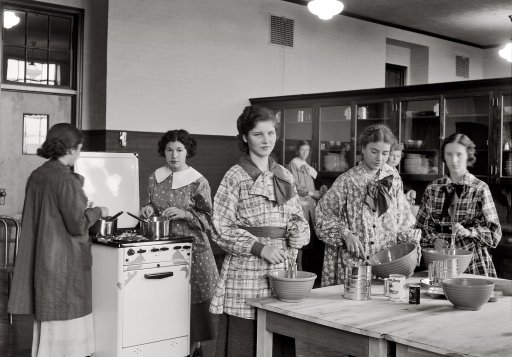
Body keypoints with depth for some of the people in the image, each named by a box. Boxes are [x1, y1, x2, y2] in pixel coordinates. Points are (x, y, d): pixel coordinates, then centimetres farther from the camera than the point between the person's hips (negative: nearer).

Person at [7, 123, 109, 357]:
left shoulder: (36, 176, 5)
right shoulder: (66, 179, -18)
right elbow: (77, 224, -19)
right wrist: (97, 212, -2)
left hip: (41, 259, 8)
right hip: (65, 261, -8)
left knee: (46, 317, 17)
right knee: (65, 319, 2)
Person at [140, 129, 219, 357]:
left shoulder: (198, 182, -6)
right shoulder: (155, 178, 7)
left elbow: (209, 220, -6)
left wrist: (185, 213, -20)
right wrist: (148, 209, -4)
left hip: (191, 248, -4)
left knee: (192, 299, 0)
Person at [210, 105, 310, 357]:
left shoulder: (284, 176, 12)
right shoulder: (235, 177, -5)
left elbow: (298, 220, 15)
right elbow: (221, 230, -7)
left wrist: (293, 244, -5)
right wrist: (259, 247, -15)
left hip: (280, 269, 5)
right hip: (246, 273, -5)